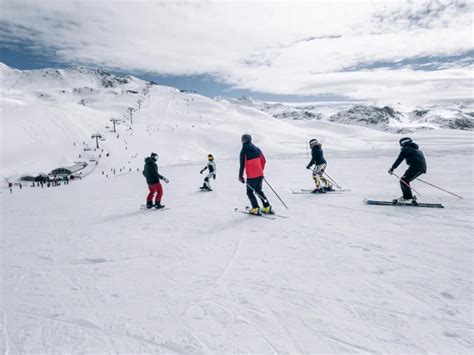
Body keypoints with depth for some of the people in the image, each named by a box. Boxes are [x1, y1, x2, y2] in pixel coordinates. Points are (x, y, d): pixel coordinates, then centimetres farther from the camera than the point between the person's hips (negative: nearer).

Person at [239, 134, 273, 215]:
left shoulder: (244, 151, -10)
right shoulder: (257, 149, 8)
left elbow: (242, 165, -13)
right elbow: (263, 161, 16)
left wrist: (240, 176, -5)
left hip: (251, 176, -6)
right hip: (260, 174, 6)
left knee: (250, 192, 10)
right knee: (258, 191, 20)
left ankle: (256, 209, 2)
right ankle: (267, 207, 17)